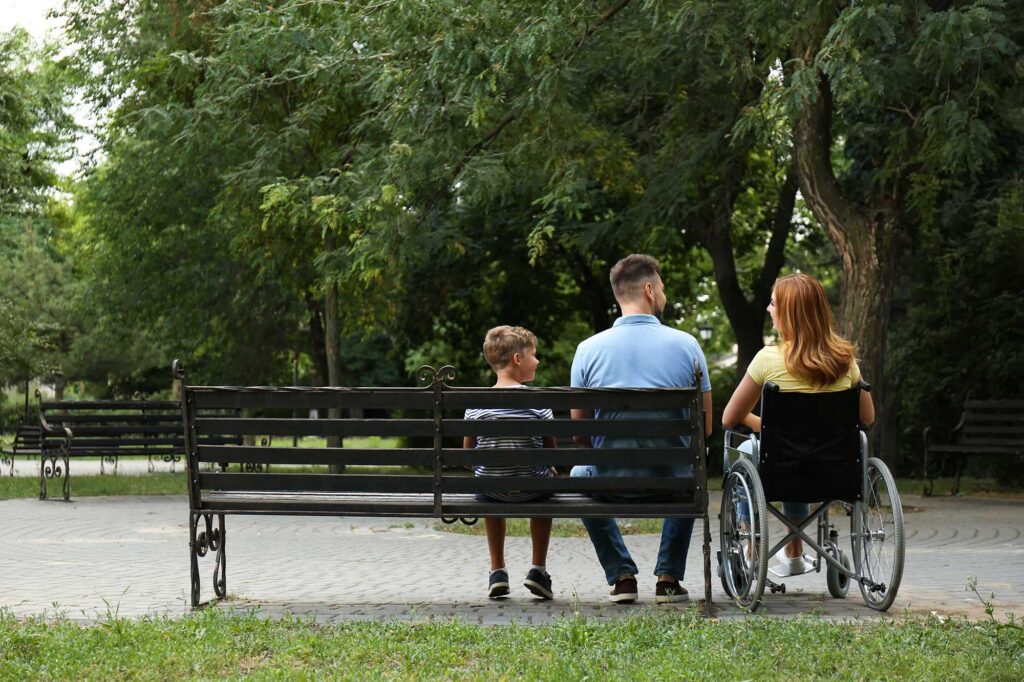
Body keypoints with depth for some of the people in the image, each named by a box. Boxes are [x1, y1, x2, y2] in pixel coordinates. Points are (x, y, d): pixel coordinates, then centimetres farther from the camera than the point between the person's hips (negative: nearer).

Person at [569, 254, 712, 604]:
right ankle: (668, 577, 26)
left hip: (609, 484, 0)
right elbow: (705, 427, 1)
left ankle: (622, 576, 25)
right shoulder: (686, 345, -4)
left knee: (579, 475, 36)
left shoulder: (588, 349, -4)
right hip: (671, 484, 0)